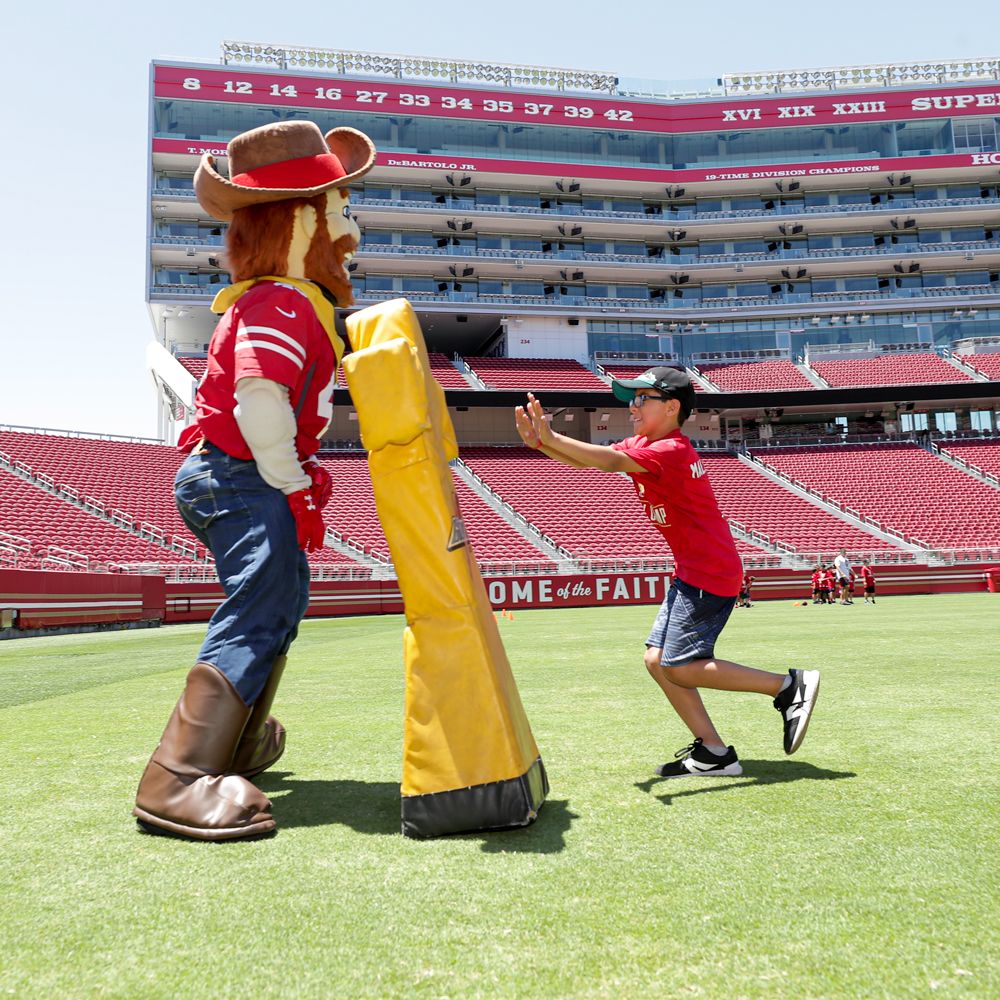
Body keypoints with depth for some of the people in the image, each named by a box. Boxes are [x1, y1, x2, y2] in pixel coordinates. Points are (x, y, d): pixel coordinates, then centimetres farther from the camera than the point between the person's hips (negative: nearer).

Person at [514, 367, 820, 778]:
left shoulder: (670, 450, -17)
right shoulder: (642, 445, 11)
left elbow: (611, 461, -33)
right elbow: (583, 460, 2)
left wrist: (550, 437, -37)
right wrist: (539, 442, -15)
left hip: (710, 574, -10)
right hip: (691, 574, 10)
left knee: (680, 668, -10)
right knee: (657, 660, 6)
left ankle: (789, 686, -1)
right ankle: (713, 753, 10)